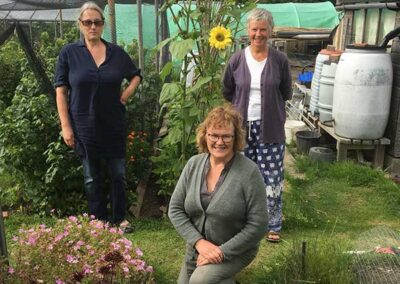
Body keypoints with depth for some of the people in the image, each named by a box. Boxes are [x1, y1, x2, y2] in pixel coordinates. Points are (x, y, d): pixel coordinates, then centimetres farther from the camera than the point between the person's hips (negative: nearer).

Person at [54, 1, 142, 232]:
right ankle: (99, 220, 25)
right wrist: (66, 127, -8)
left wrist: (125, 96, 2)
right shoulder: (69, 53, -4)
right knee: (92, 178, 10)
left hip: (114, 126, 2)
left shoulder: (117, 52, 3)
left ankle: (120, 217, 26)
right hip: (85, 127, -2)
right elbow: (61, 91, -3)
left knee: (118, 174, 9)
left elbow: (136, 76, 18)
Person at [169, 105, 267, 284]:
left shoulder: (249, 172, -21)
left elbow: (257, 225, -19)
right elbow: (175, 209, -5)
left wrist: (223, 251, -22)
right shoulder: (193, 164, -7)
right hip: (196, 249, 5)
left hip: (236, 250, -5)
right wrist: (200, 242, -17)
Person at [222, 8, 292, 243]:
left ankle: (273, 225, 21)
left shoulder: (280, 60, -4)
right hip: (242, 126, 1)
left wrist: (268, 104, 8)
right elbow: (227, 92, 11)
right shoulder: (237, 60, -2)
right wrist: (244, 104, 9)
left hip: (271, 127, -1)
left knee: (272, 177, 5)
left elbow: (286, 93, 10)